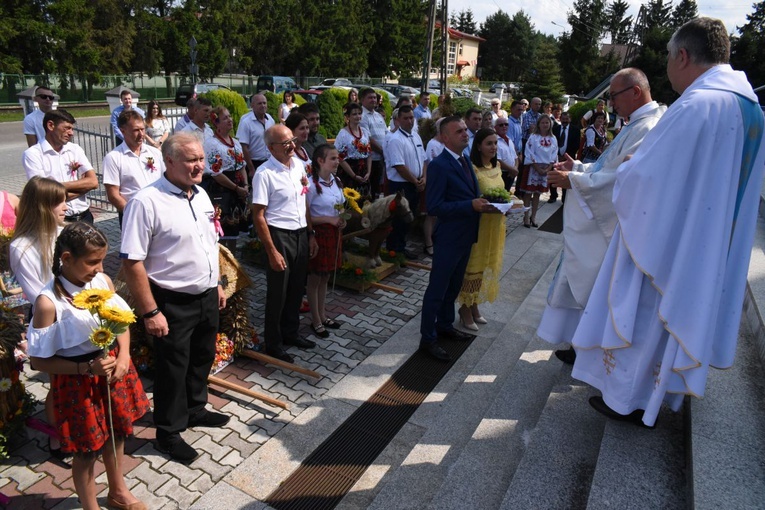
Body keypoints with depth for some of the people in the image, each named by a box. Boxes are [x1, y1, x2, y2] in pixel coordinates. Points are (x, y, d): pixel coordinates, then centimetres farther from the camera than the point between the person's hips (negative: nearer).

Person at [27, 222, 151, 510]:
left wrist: (123, 357, -9)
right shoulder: (49, 302, -22)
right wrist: (86, 368, -24)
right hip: (78, 382, -5)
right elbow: (39, 360, -15)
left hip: (114, 368, 6)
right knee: (87, 450, 12)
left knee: (116, 434, 23)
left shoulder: (103, 281, -7)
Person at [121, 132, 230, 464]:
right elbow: (132, 262, -21)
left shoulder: (201, 194, 4)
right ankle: (169, 433, 29)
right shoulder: (146, 202, -21)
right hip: (173, 303, -7)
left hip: (207, 297, 7)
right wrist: (150, 312, -20)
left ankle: (194, 410, 46)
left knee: (202, 359, 23)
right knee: (172, 369, 9)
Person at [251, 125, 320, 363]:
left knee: (297, 288, 18)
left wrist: (311, 234, 12)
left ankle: (290, 333, 39)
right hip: (280, 235, -6)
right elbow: (258, 216, -15)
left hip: (301, 234, 7)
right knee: (278, 293, 6)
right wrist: (272, 251, -17)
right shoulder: (264, 174, -16)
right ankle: (273, 344, 24)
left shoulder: (298, 164, 5)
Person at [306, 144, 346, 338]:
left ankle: (322, 314, 34)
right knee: (315, 278, 8)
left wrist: (342, 220, -3)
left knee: (325, 277, 19)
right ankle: (316, 320, 21)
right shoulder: (312, 184, -18)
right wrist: (329, 219, -22)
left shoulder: (336, 181, 5)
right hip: (319, 234, -7)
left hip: (334, 233, 7)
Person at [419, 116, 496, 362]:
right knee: (437, 289, 3)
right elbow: (433, 207, -23)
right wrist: (471, 205, -28)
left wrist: (483, 204, -4)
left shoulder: (465, 161, 10)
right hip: (448, 238, -9)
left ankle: (445, 326, 40)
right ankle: (428, 339, 18)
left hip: (465, 236, 9)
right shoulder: (439, 165, -19)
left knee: (454, 286, 22)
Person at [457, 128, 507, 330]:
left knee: (487, 265, 16)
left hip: (495, 224, 8)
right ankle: (465, 308, 19)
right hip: (477, 224, -8)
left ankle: (474, 305, 31)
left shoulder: (497, 166, 8)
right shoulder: (472, 168, -17)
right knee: (473, 266, 3)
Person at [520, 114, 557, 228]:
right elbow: (529, 155, -11)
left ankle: (533, 217, 19)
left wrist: (548, 169, -7)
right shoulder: (533, 137, -6)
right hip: (533, 168, -4)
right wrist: (538, 169, -15)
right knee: (528, 193, -1)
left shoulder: (553, 139, 6)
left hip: (547, 169, 4)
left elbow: (554, 156, 6)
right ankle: (526, 217, 7)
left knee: (537, 193, 11)